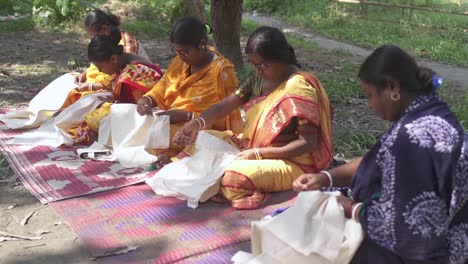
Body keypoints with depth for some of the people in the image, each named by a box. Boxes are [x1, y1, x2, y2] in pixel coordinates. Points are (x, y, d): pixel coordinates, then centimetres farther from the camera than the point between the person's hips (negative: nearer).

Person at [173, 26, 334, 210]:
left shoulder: (298, 87, -20)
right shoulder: (259, 80, 5)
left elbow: (308, 143, -23)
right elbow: (225, 106, 3)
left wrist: (258, 153, -25)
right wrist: (197, 123, -18)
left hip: (290, 161, -8)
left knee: (235, 176, -34)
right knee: (202, 140, 8)